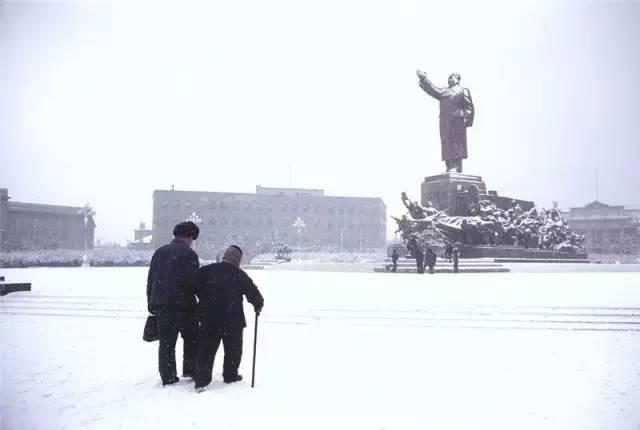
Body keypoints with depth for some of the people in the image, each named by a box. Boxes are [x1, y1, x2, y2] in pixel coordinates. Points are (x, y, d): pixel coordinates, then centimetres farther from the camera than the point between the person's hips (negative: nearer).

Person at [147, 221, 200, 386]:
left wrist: (151, 304, 20)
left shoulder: (159, 252, 14)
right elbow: (194, 281, -15)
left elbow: (150, 280, 15)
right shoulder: (189, 253, -7)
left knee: (166, 341, 9)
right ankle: (191, 369, 14)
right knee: (192, 338, 12)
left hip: (160, 304, 6)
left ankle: (167, 376, 12)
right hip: (183, 304, -5)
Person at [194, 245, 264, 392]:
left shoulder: (206, 270, 3)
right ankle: (230, 376, 24)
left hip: (208, 319, 3)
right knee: (233, 350, 16)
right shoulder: (239, 274, -8)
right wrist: (259, 305, 13)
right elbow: (253, 292, -6)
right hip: (233, 321, -2)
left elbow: (196, 288, 13)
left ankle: (201, 381, 1)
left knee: (206, 350, 7)